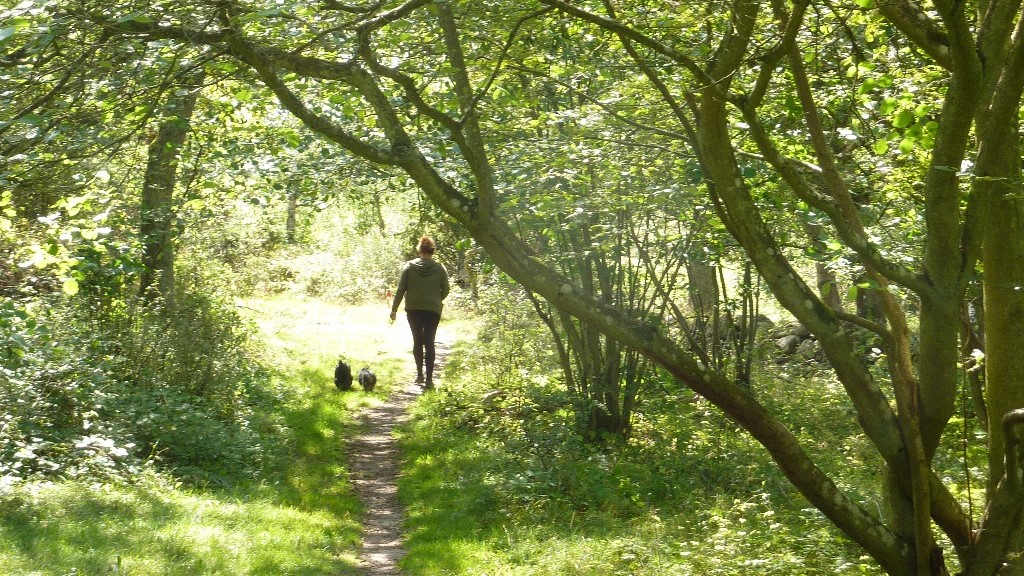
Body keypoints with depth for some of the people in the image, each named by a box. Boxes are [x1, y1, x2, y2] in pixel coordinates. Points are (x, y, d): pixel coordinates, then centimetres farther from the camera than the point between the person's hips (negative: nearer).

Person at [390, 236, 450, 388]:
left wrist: (394, 309, 4)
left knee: (417, 340, 15)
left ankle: (420, 374, 16)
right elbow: (445, 291, 2)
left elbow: (401, 289, -4)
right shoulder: (440, 268, -4)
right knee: (429, 342, 3)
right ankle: (429, 379, -3)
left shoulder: (409, 266, -4)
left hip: (413, 309, 1)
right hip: (433, 310, 0)